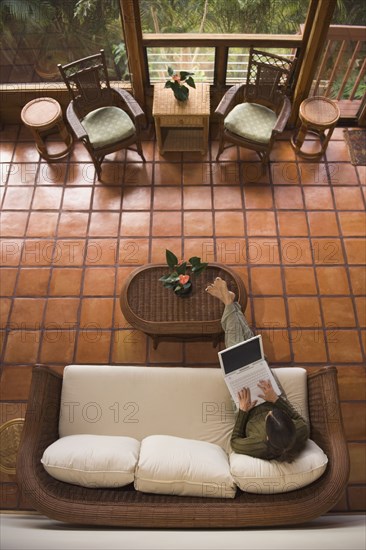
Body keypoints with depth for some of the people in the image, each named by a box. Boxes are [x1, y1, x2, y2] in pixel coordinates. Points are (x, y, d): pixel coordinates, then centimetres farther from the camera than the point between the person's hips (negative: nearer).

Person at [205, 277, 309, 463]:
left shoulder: (258, 448, -40)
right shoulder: (301, 434, -35)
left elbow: (235, 442, -20)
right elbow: (300, 419, -14)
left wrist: (243, 410, -27)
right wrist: (276, 399, -26)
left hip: (250, 405, -2)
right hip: (272, 396, 2)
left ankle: (229, 301, 25)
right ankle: (229, 302, 29)